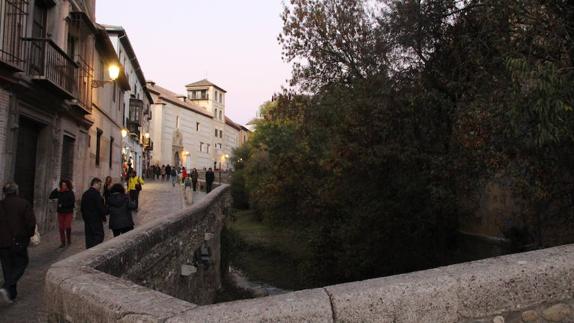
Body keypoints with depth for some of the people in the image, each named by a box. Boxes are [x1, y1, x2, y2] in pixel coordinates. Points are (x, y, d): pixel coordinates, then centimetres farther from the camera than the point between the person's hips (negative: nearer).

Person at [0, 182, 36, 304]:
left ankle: (12, 294, 18)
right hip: (19, 241, -3)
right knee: (20, 264, 9)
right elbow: (31, 222, -13)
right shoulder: (24, 204, -9)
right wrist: (29, 235, 4)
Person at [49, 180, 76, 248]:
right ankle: (63, 242, 13)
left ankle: (69, 240, 13)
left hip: (68, 212, -4)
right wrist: (56, 190, -5)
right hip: (60, 212, 4)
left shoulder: (70, 193, -4)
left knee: (68, 226, -9)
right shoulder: (59, 193, 6)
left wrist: (63, 205, -11)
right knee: (61, 227, 4)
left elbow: (72, 202, -10)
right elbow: (51, 197, 5)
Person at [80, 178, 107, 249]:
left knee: (89, 237, 11)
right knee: (99, 235, -3)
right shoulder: (95, 193, -14)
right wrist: (103, 217, -5)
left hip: (87, 219, 8)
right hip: (96, 219, -8)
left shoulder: (85, 194, 11)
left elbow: (82, 208, 16)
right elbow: (100, 207, -16)